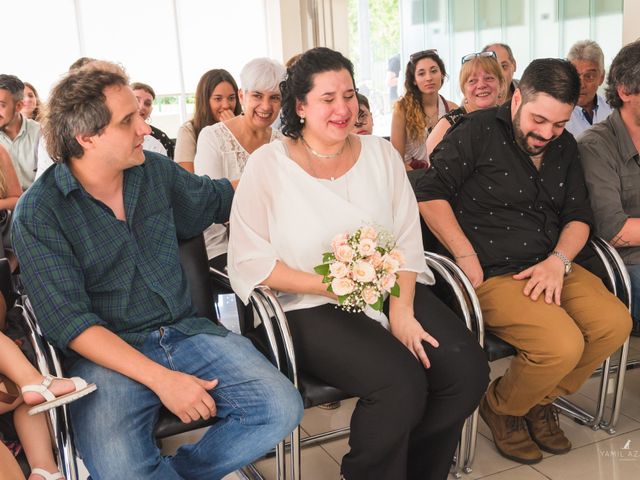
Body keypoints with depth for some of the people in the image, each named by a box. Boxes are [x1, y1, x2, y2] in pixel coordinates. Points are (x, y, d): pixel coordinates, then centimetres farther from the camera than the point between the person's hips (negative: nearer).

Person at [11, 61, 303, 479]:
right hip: (107, 353, -4)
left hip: (184, 331, 5)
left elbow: (217, 198, 26)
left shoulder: (155, 171, 7)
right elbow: (69, 321, -14)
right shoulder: (38, 213, -8)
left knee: (282, 409, -17)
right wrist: (161, 378, -21)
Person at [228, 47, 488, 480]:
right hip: (312, 309, -4)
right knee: (400, 383, -27)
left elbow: (408, 239, 5)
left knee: (467, 369, -16)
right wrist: (329, 286, -15)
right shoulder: (269, 164, -3)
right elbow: (249, 260, -7)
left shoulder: (381, 153, 10)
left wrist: (402, 309, -10)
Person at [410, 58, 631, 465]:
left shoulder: (565, 146, 14)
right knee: (563, 345, -25)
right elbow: (430, 194, -9)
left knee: (615, 323, -13)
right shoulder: (477, 132, -6)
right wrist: (466, 256, -16)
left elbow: (578, 215, 14)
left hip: (550, 266, 7)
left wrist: (558, 261, -6)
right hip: (492, 274, -7)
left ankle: (542, 399, 13)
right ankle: (501, 407, 7)